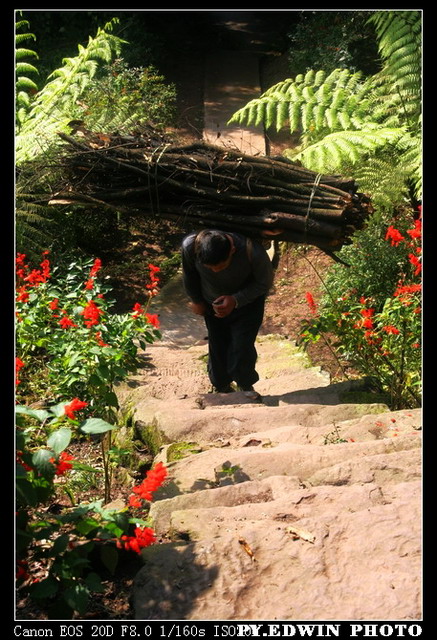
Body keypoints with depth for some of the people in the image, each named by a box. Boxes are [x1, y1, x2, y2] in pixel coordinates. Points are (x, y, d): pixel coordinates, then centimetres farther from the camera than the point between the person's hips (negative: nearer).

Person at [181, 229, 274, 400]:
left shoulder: (252, 251, -39)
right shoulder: (190, 245, -33)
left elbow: (265, 282, -18)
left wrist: (236, 300, -29)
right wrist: (196, 300, 5)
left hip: (247, 304, -2)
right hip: (213, 304, 2)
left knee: (241, 350, -6)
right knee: (217, 349, 10)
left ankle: (246, 385, 25)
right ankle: (222, 387, 38)